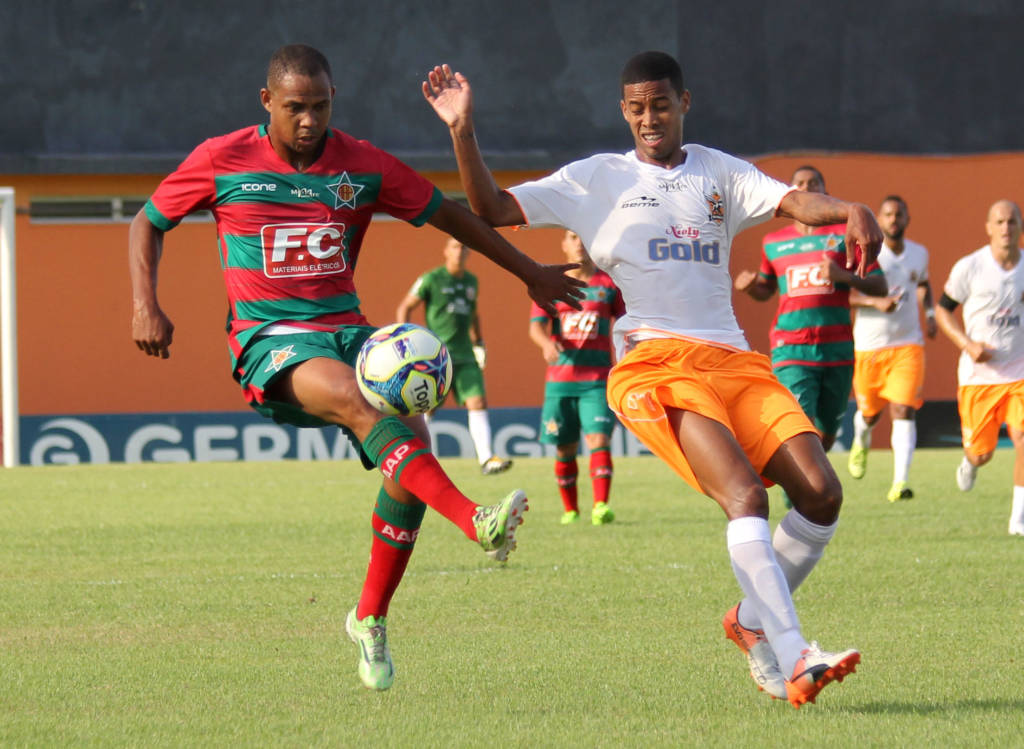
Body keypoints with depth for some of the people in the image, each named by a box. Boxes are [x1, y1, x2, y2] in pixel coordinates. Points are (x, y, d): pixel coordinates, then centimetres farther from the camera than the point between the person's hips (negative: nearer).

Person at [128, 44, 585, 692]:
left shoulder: (362, 165, 5)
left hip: (346, 329, 4)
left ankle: (372, 619, 1)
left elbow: (446, 214, 16)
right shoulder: (222, 161, 0)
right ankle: (476, 522, -52)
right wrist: (145, 305, -2)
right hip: (269, 339, -4)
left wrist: (531, 272, 20)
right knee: (356, 398, -34)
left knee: (411, 438, -18)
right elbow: (148, 224, 12)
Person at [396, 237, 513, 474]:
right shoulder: (431, 279, -3)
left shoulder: (472, 281, 14)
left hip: (465, 357, 4)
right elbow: (405, 307, 2)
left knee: (478, 403, -11)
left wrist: (479, 343, 24)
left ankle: (486, 459, -18)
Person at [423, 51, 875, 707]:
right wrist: (463, 131, -6)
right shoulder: (598, 179, 12)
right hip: (654, 363, -4)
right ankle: (795, 663, -31)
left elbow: (793, 202, 3)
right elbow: (493, 210, 8)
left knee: (821, 492, -11)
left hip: (733, 358, 4)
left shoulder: (720, 173, 20)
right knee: (745, 494, -25)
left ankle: (753, 620, 12)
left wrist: (851, 210, -18)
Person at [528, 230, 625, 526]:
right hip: (560, 378, 1)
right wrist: (547, 343, -25)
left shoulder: (609, 284, 7)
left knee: (598, 439, -17)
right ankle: (570, 509, 20)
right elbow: (536, 326, -4)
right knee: (565, 448, 5)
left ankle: (600, 506, -25)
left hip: (597, 379, -1)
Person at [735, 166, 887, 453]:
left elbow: (879, 286, 3)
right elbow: (766, 289, 26)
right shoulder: (773, 243, 12)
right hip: (791, 350, -1)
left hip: (837, 350, 1)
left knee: (826, 435, 10)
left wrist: (845, 276, -15)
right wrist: (750, 286, 3)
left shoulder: (845, 235, 7)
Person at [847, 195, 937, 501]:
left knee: (903, 412, -14)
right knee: (869, 413, 11)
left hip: (908, 345, 2)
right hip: (868, 346, -2)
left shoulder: (919, 253, 8)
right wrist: (876, 302, -27)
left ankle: (900, 482, -20)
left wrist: (929, 312, 12)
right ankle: (861, 442, 48)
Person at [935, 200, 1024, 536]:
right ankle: (969, 464, 46)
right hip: (978, 373, -1)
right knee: (980, 452, 6)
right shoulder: (969, 268, -7)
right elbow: (943, 310, 2)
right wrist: (968, 344, -13)